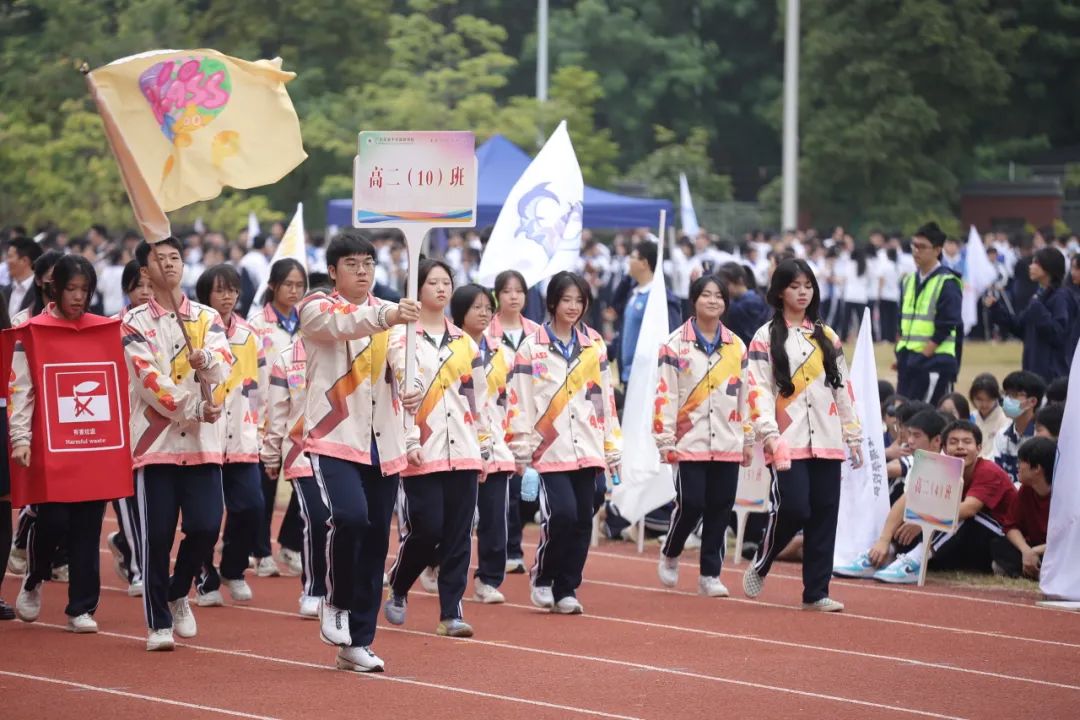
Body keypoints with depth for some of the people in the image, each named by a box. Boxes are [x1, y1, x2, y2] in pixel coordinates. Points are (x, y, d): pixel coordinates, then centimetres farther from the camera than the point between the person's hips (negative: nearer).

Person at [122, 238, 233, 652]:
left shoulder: (207, 318, 9)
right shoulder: (135, 323, 0)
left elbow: (225, 367, -7)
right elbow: (150, 380, -12)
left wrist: (207, 361, -29)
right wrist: (195, 409, -20)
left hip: (202, 442, 2)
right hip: (155, 440, -2)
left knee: (206, 526, -6)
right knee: (157, 535, -3)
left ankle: (178, 594, 21)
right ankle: (159, 623, 8)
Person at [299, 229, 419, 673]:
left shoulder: (389, 313, 13)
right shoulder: (316, 309, 0)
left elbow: (401, 361, -3)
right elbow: (344, 324, -24)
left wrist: (410, 391, -26)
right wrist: (386, 316, -44)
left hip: (382, 443, 5)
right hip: (334, 438, -5)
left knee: (376, 540, 4)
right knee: (350, 516, -26)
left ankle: (358, 642, 13)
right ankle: (336, 601, -1)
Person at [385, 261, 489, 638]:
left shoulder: (465, 343, 15)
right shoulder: (403, 340, 0)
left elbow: (478, 398, 17)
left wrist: (484, 447, 13)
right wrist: (409, 442, -15)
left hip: (463, 454, 4)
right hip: (423, 454, -4)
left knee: (458, 534, 0)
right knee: (426, 529, -8)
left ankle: (451, 612, 3)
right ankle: (397, 590, 18)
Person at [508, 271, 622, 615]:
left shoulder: (594, 346, 11)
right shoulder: (532, 347, 0)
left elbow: (605, 398, 14)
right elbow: (519, 401, -2)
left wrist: (613, 450, 12)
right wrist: (521, 453, -6)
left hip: (587, 451, 4)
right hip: (550, 452, -4)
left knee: (582, 521, 2)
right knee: (561, 515, -16)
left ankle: (566, 590, 13)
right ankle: (542, 579, 4)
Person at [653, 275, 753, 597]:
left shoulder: (737, 346, 10)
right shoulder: (676, 345, -1)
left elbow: (745, 395, 14)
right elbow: (665, 395, -4)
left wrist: (748, 439, 12)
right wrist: (665, 441, -8)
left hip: (727, 445, 3)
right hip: (690, 443, -3)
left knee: (720, 509, 2)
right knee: (690, 505, -7)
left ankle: (710, 574, 9)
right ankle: (669, 555, 20)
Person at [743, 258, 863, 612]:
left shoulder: (827, 336, 16)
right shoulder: (766, 338, 2)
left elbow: (843, 387, 17)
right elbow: (759, 391, -6)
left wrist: (853, 435, 12)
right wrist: (770, 436, -17)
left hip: (827, 442, 4)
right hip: (789, 443, -4)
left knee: (824, 515, 0)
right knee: (792, 509, -14)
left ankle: (816, 592, 6)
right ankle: (759, 567, 12)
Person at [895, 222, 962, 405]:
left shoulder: (947, 283, -8)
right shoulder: (909, 280, 14)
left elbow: (946, 327, -13)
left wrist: (922, 354, -15)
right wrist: (901, 353, 10)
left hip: (935, 361, -7)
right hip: (908, 362, 8)